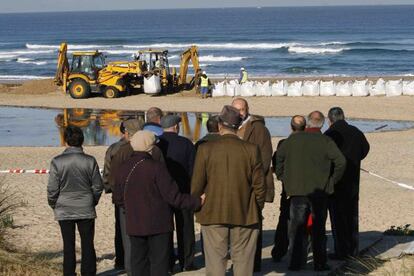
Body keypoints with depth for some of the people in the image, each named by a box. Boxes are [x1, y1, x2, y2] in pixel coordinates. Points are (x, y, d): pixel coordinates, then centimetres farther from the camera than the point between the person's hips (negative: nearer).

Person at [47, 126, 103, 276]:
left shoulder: (57, 162, -11)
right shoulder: (90, 161, -6)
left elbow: (52, 189, -7)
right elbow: (98, 186, 0)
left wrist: (53, 205, 10)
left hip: (64, 210, -1)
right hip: (86, 210, 1)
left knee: (68, 246, 7)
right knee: (87, 244, 8)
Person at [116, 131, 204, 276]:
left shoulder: (124, 167, 1)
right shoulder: (156, 167, -16)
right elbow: (173, 196, -17)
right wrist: (197, 201, -9)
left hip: (134, 224, 5)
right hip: (158, 224, -5)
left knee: (138, 259, 11)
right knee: (159, 260, 1)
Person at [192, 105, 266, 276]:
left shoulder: (205, 149, -8)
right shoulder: (252, 150, -7)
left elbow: (196, 186, -4)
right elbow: (259, 185, -2)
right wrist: (257, 209, 14)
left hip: (213, 215, 0)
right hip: (245, 215, 0)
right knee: (243, 262, 8)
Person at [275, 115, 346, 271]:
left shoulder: (288, 143, 3)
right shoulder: (324, 140, 0)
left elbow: (278, 167, 7)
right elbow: (340, 161, -7)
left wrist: (286, 183, 16)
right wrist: (332, 181, 4)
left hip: (298, 192, 0)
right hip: (320, 190, 0)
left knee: (297, 228, 7)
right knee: (319, 229, 9)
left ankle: (296, 262, 5)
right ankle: (320, 263, 9)